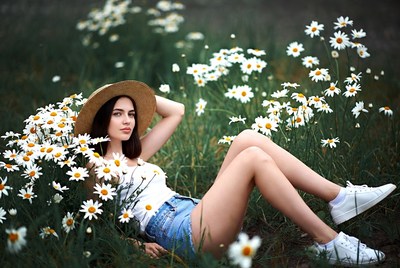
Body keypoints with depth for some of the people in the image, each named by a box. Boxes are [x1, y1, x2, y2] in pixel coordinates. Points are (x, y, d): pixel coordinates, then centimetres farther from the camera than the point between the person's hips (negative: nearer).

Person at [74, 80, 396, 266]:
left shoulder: (135, 154, 25)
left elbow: (177, 112, 29)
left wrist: (138, 92, 26)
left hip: (198, 216, 8)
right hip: (183, 234, -8)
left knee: (247, 139, -8)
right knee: (253, 158, -22)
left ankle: (340, 198, -13)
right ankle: (330, 242, -20)